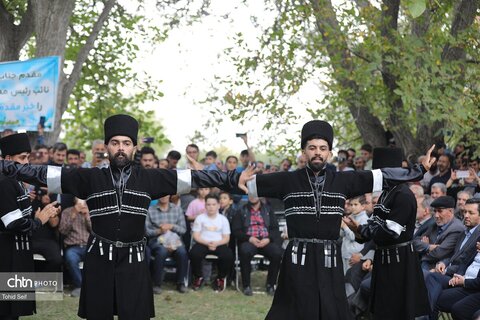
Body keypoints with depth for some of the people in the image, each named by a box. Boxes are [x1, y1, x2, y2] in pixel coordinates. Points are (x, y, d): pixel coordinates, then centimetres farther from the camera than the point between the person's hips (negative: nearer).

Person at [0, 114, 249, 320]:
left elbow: (192, 178, -3)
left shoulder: (150, 179, 2)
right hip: (99, 260, 0)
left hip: (134, 261, 0)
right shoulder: (91, 178, 2)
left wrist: (234, 179, -10)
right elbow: (46, 174, -1)